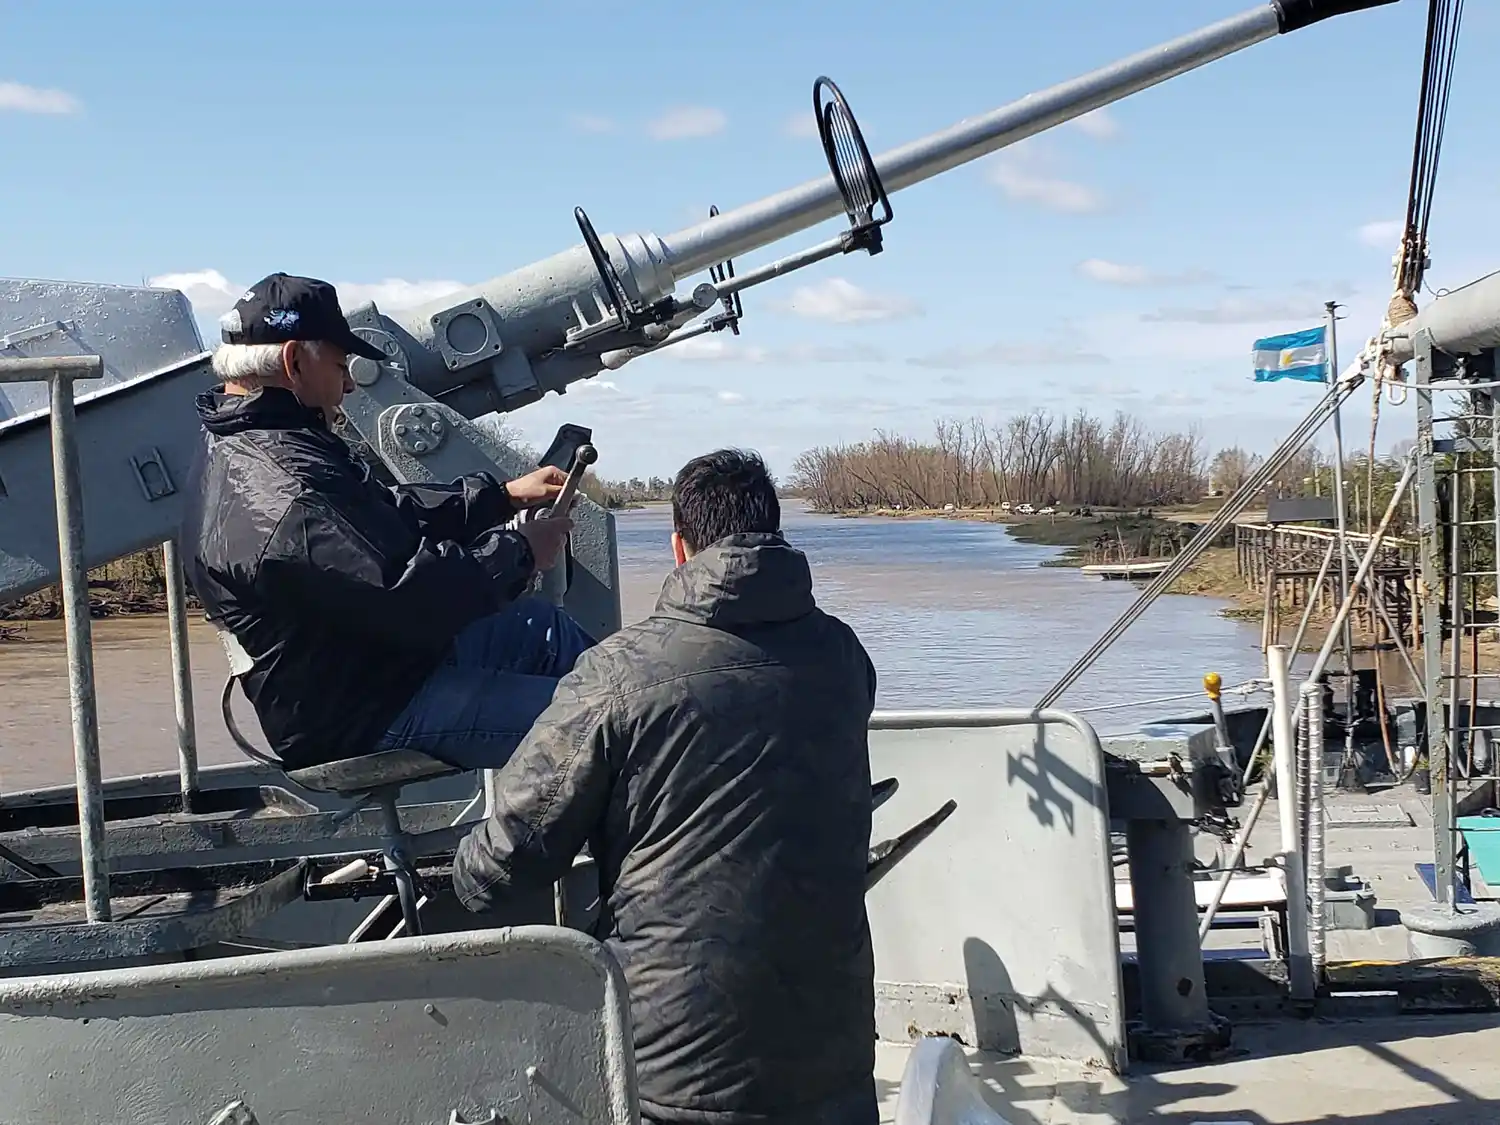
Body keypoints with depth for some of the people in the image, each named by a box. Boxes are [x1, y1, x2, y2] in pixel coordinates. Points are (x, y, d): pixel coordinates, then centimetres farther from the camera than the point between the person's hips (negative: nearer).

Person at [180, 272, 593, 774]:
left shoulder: (244, 449, 8)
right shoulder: (284, 505, -29)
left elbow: (391, 511, 18)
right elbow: (412, 600, -29)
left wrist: (505, 495, 14)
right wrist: (519, 553, -14)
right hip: (371, 717, -11)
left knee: (545, 626, 21)